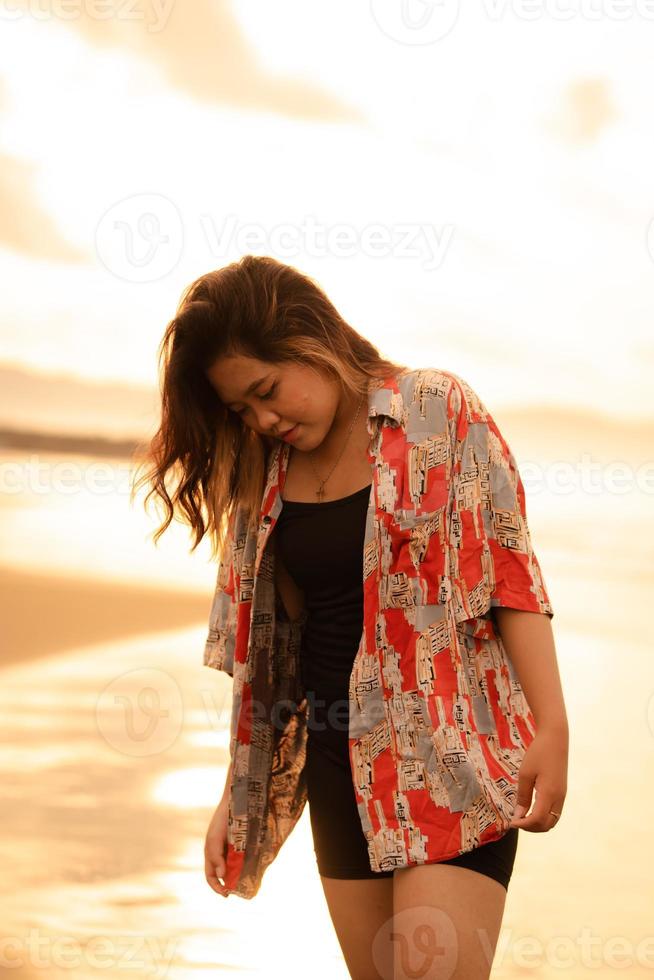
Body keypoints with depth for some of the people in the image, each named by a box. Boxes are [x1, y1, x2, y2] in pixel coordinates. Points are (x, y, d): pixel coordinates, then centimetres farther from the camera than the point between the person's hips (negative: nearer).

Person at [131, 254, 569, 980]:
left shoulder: (439, 412, -4)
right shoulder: (267, 479, 10)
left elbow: (509, 572, -7)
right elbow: (266, 645, 14)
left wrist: (551, 730, -14)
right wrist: (237, 794, 13)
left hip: (450, 753, -5)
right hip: (339, 760, 5)